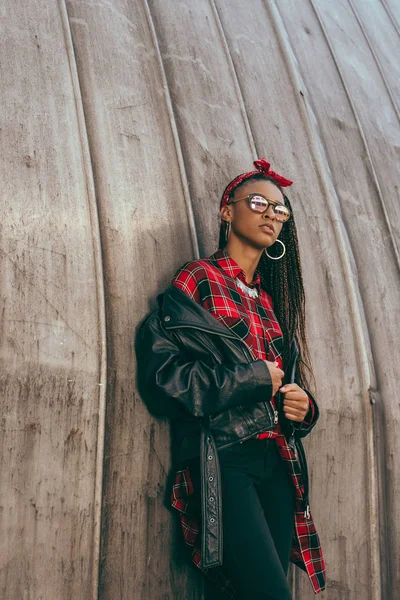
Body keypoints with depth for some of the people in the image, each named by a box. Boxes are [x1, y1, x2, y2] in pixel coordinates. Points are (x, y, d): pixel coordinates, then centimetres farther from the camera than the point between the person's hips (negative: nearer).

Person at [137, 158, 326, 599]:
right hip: (221, 457, -6)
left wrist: (303, 406, 3)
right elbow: (164, 372, -9)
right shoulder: (197, 281, 2)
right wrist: (254, 377, -7)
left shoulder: (274, 300, 20)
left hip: (277, 463, 6)